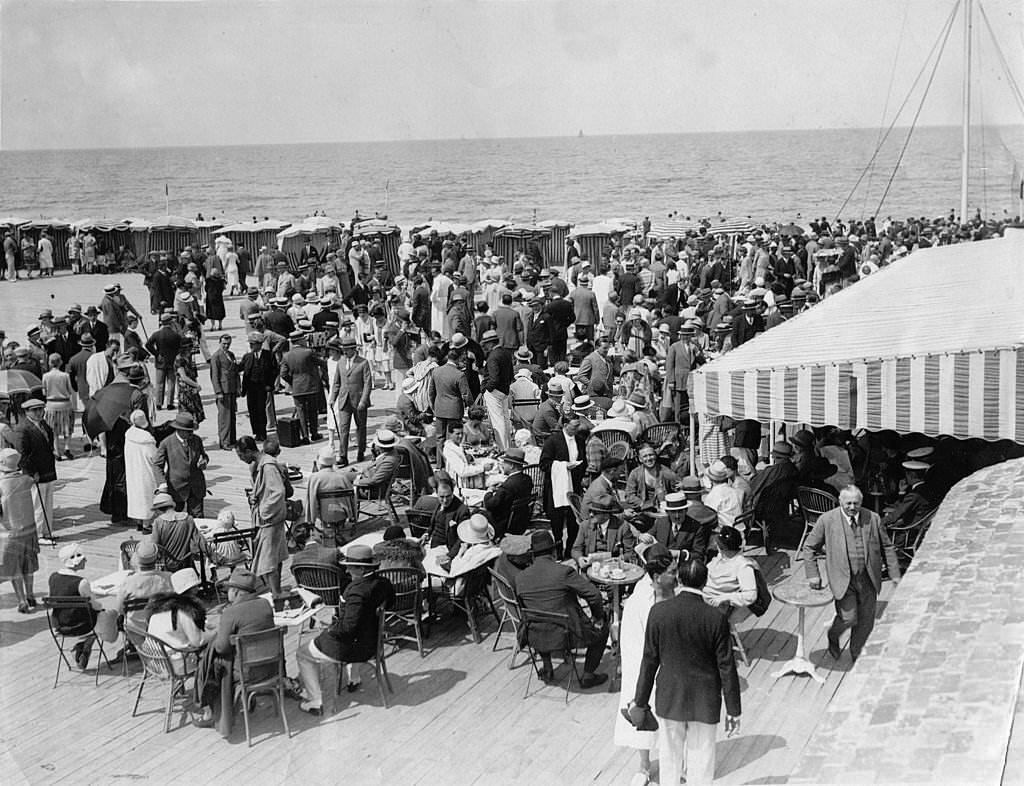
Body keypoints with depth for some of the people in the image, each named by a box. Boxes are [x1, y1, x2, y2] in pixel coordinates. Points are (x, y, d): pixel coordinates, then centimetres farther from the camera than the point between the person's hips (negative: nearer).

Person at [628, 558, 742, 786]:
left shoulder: (659, 611, -13)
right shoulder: (716, 619, -16)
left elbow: (650, 660, -5)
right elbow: (727, 668, -10)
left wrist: (640, 702, 5)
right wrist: (733, 710, 1)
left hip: (669, 699, 1)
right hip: (705, 703, -1)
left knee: (669, 756, 17)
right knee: (701, 760, 12)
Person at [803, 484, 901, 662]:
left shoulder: (873, 519, 1)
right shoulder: (826, 520, -6)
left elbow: (887, 547, 10)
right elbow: (809, 547, 2)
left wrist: (895, 574, 6)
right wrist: (813, 575, -3)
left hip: (868, 579, 3)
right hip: (843, 579, -3)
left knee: (866, 622, 7)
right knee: (848, 618, -11)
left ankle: (857, 654, 30)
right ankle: (833, 636, 23)